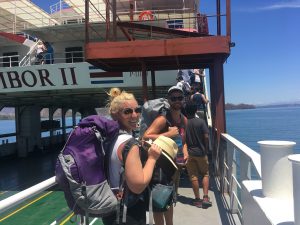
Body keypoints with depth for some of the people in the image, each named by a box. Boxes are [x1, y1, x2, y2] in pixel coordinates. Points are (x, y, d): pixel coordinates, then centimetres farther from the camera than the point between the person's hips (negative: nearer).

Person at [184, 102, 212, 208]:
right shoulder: (201, 121, -8)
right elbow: (206, 136, -11)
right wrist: (205, 148, 3)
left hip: (189, 153, 1)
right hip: (200, 152, -1)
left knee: (193, 176, 7)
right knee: (205, 174, 14)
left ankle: (197, 199, 14)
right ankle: (205, 197, 6)